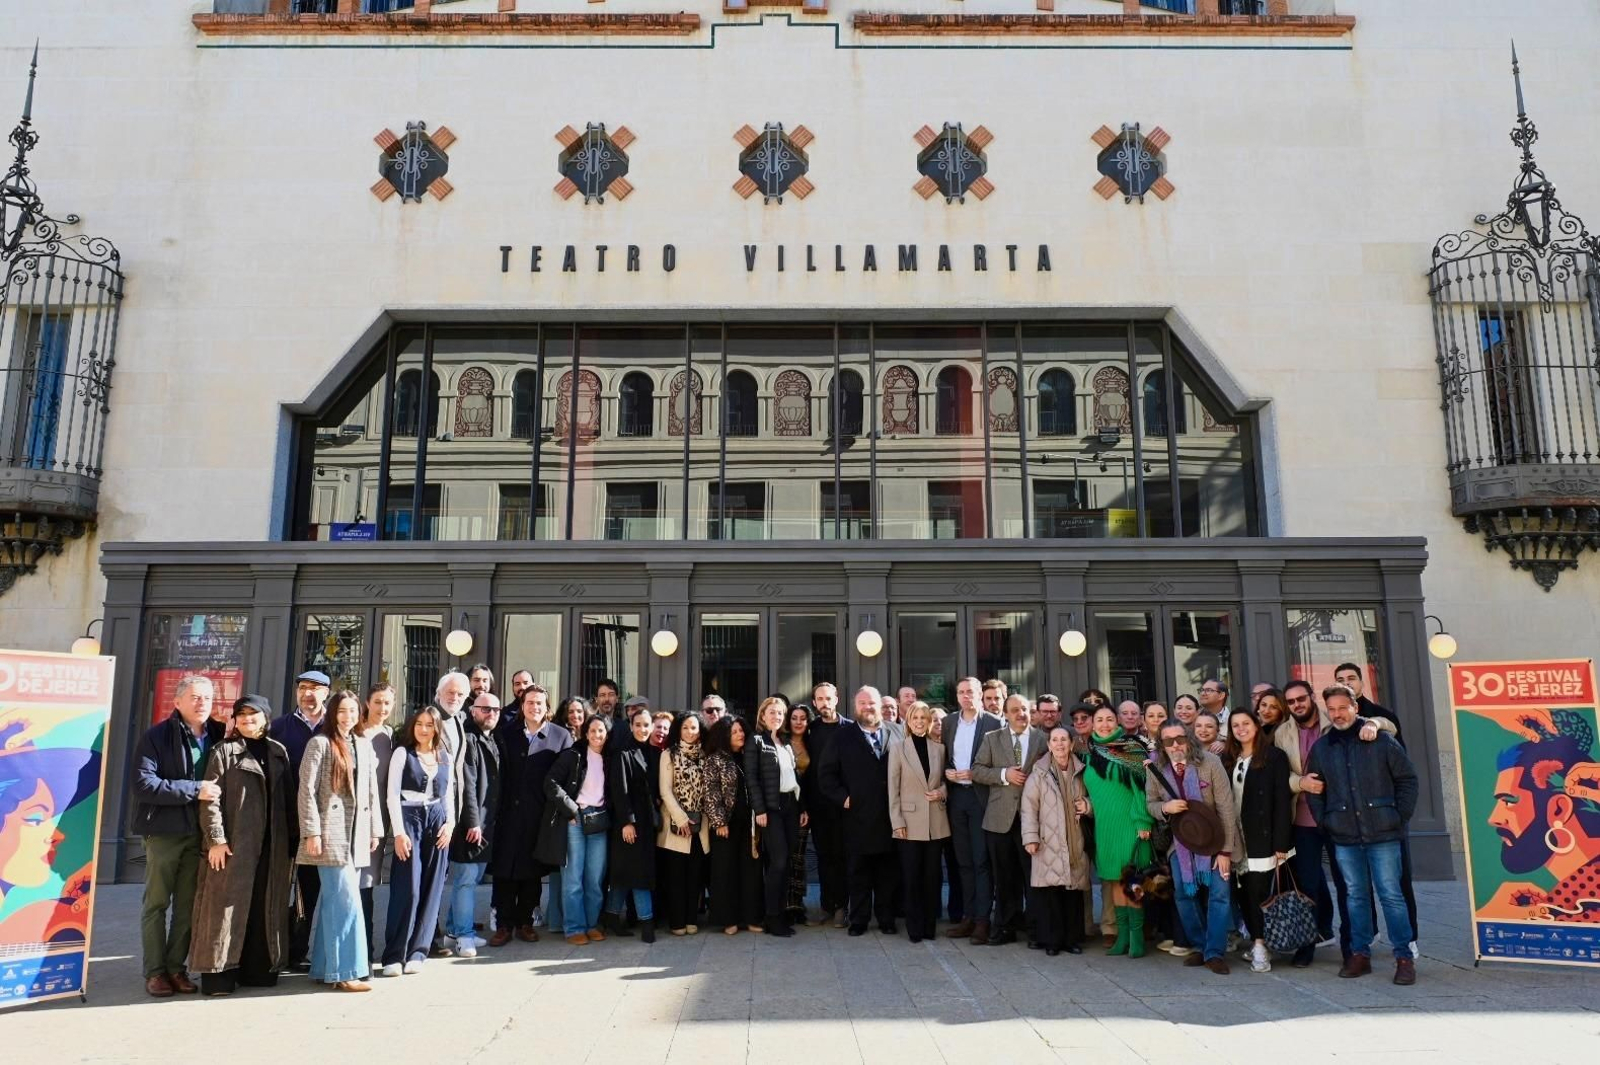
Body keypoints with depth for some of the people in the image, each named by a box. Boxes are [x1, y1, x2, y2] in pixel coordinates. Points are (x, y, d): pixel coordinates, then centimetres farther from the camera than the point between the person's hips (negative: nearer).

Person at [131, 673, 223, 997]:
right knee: (157, 903, 5)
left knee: (188, 905, 8)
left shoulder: (219, 737, 7)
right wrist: (194, 789, -19)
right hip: (164, 831, -4)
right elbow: (143, 784, -15)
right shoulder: (157, 736, -6)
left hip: (200, 833, 4)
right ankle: (155, 971, 12)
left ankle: (176, 966, 17)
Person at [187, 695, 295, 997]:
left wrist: (291, 841, 7)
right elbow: (211, 798, -6)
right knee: (228, 905, -2)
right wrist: (216, 839, -15)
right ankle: (217, 971, 6)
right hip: (234, 844, -4)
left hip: (272, 846, 4)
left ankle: (258, 967, 16)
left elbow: (288, 798, 12)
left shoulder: (278, 752, 13)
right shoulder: (223, 751, 1)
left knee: (266, 908, 8)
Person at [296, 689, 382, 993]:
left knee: (332, 901, 12)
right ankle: (345, 971, 0)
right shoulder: (320, 743, -4)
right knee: (347, 901, -7)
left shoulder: (364, 746, 14)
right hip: (330, 834, -6)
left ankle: (324, 967, 20)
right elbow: (307, 789, -8)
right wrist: (311, 832, -13)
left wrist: (375, 829, 12)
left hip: (356, 835, 6)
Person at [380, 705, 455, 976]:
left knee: (431, 891, 3)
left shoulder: (445, 757, 12)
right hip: (409, 819, -4)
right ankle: (394, 955, 1)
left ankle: (417, 953, 10)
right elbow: (392, 794, -4)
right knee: (407, 890, -8)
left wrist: (450, 823, 1)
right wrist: (399, 832, -11)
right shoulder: (402, 753, 0)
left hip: (438, 823, 4)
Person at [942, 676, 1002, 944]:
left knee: (981, 861, -2)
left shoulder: (994, 723, -6)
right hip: (956, 796, 5)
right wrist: (947, 772, -5)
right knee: (964, 861, 11)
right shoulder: (949, 724, 10)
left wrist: (974, 774, -16)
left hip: (981, 797, -5)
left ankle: (982, 920, 3)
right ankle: (968, 916, 18)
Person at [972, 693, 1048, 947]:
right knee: (1005, 877, 9)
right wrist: (1004, 774, -11)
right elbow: (977, 770, 2)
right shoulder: (992, 739, 6)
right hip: (1000, 818, 1)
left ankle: (1036, 929, 14)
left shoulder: (1043, 739, 3)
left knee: (1034, 875, 2)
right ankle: (1005, 927, 19)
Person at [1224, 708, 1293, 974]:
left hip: (1262, 837, -4)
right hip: (1236, 837, 4)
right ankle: (1257, 942, 15)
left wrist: (1281, 843, -12)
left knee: (1258, 892, -8)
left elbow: (1282, 801, -8)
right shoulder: (1228, 760, 11)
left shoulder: (1275, 757, -4)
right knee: (1244, 893, 5)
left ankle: (1259, 945, -1)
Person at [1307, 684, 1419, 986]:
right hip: (1344, 836, 3)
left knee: (1391, 894, 0)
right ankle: (1360, 953, 19)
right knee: (1355, 895, 10)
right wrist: (1324, 822, 5)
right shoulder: (1321, 748, 6)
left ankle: (1404, 957, 9)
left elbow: (1407, 779, 1)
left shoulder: (1381, 740, -2)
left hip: (1382, 834, -3)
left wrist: (1400, 816, -2)